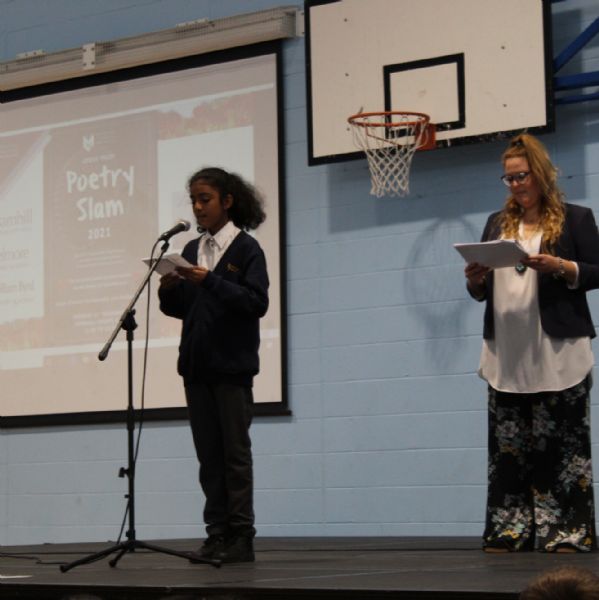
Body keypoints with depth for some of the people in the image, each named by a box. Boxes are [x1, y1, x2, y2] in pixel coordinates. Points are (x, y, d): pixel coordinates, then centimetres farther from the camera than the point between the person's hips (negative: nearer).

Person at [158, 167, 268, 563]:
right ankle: (218, 535, 10)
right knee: (208, 455, 6)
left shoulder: (246, 249, -5)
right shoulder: (191, 250, 13)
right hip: (197, 366, 6)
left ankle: (242, 537, 2)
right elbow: (181, 309, 15)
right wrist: (169, 291, -7)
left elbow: (258, 302, -15)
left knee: (235, 452, -2)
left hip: (232, 366, -6)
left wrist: (211, 281, -22)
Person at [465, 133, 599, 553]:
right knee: (509, 446, 3)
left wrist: (559, 267, -17)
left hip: (558, 353, -5)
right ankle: (510, 530, 5)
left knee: (560, 443, -4)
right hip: (507, 355, 5)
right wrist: (475, 279, -2)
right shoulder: (497, 224, 17)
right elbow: (482, 292, 20)